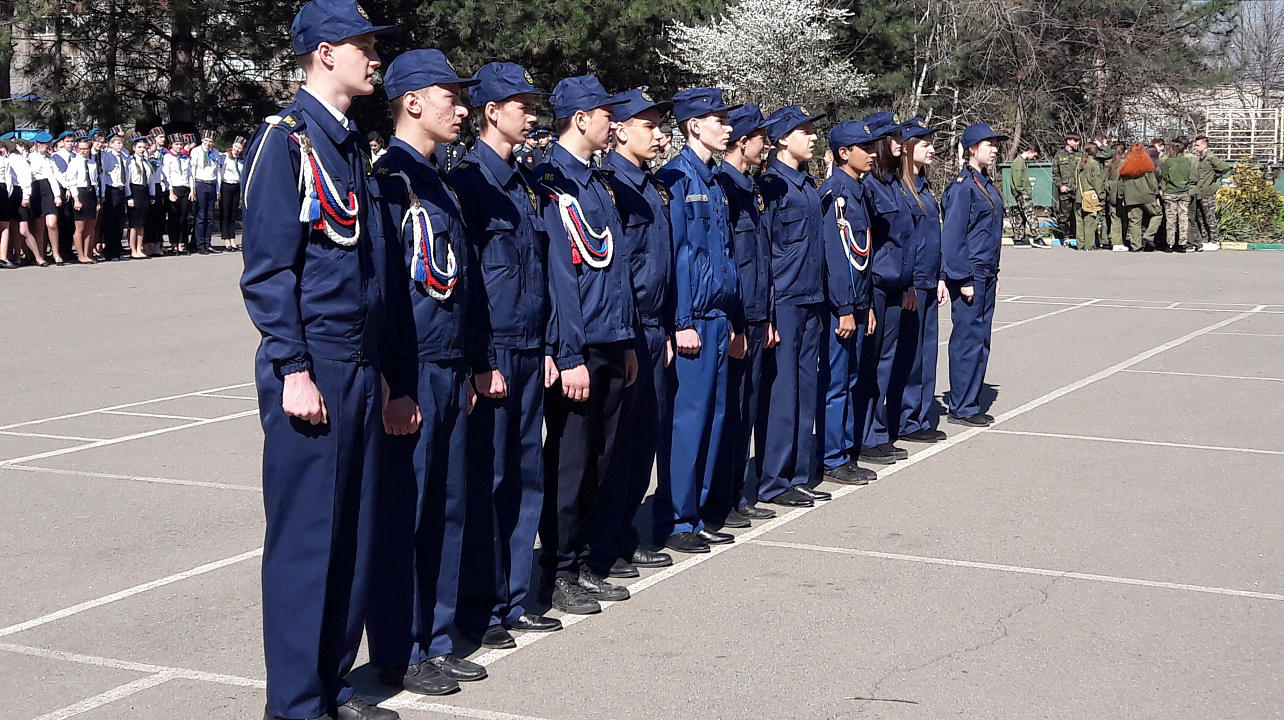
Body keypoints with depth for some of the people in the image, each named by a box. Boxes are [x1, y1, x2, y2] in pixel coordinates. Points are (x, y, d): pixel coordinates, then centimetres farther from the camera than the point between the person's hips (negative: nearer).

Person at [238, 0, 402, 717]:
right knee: (304, 536, -2)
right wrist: (294, 371, -18)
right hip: (312, 371, -8)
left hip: (364, 372, 8)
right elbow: (268, 268, -13)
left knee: (355, 534, 11)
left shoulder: (356, 146, 16)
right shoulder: (285, 139, -8)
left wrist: (394, 379, 17)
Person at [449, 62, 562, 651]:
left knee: (525, 476, 12)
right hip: (490, 354, -8)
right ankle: (479, 608, 9)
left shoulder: (525, 182, 15)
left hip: (529, 352, 8)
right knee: (483, 481, -1)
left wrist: (546, 347, 12)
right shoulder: (469, 180, -10)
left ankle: (513, 599, 22)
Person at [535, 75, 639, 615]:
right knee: (569, 462, -1)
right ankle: (560, 575, 9)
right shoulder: (553, 181, -11)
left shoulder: (596, 181, 16)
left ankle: (580, 561, 22)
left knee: (601, 459, 12)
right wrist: (570, 357, -18)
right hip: (577, 348, -8)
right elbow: (558, 273, -16)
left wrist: (627, 342, 17)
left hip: (610, 347, 8)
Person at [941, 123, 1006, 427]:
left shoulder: (985, 184, 14)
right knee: (968, 339, -3)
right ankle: (961, 408, 4)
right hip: (969, 274, -9)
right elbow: (952, 235, -17)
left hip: (986, 275, 9)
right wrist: (963, 279, -18)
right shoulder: (963, 186, -14)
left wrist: (994, 275, 18)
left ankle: (970, 403, 20)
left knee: (981, 339, 12)